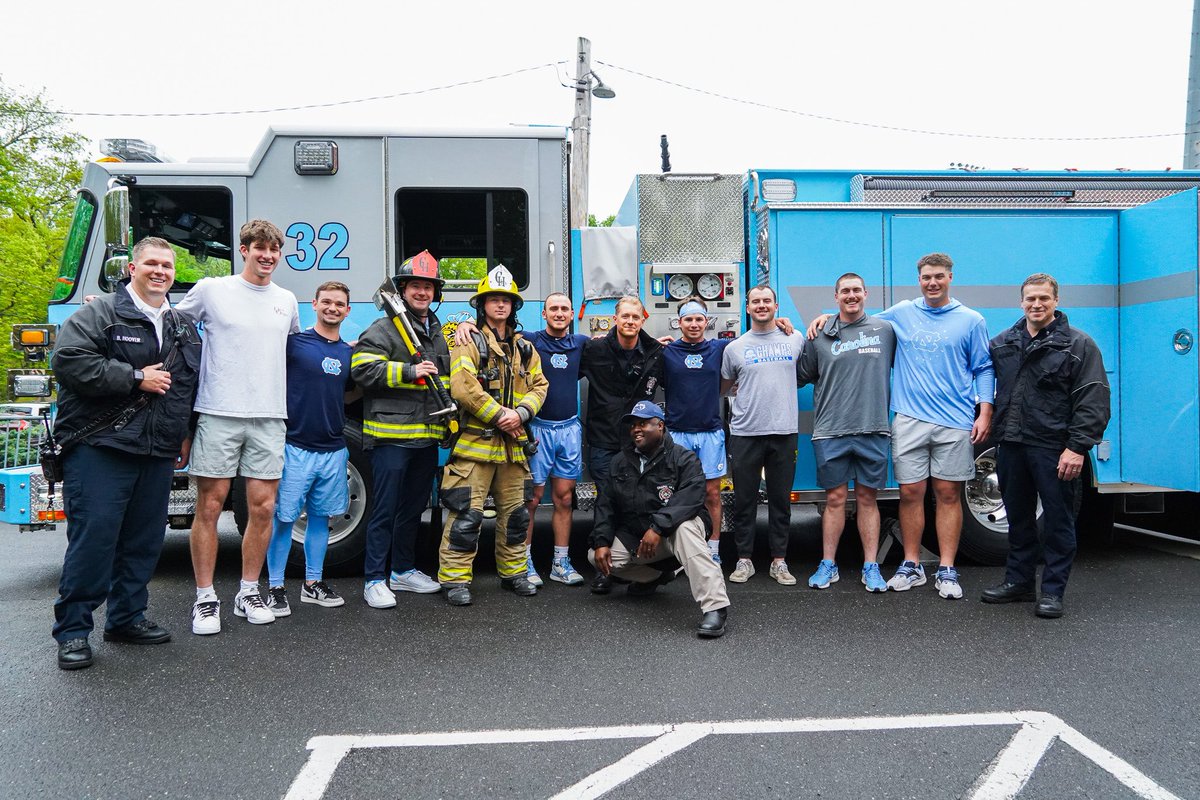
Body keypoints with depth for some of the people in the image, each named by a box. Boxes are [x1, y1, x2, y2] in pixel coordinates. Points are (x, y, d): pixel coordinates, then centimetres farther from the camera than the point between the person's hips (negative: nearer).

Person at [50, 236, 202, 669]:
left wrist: (185, 434, 19)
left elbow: (191, 385, 27)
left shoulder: (184, 325, 18)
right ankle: (72, 630, 3)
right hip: (99, 449, -6)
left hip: (157, 454, 6)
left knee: (144, 540, 10)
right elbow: (69, 361, -16)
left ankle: (127, 617, 23)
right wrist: (136, 378, -16)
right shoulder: (100, 314, -3)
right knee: (93, 537, -7)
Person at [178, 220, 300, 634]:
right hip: (218, 413, -3)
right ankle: (205, 598, 9)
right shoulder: (211, 290, 3)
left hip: (269, 417, 3)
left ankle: (249, 592, 17)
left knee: (263, 507, 3)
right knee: (209, 507, 0)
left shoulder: (287, 300, 15)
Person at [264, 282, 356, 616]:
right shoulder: (293, 342, -5)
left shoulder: (349, 352, 12)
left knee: (321, 516, 12)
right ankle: (274, 588, 10)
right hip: (295, 446, -5)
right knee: (284, 517, -1)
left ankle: (313, 583, 24)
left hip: (334, 450, 5)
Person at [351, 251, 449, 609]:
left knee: (413, 508, 16)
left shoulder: (438, 334, 19)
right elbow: (362, 368, -17)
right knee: (385, 510, -4)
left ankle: (403, 570, 28)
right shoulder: (384, 329, -5)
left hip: (427, 438, 7)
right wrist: (409, 372, -19)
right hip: (391, 435, -7)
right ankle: (374, 579, 3)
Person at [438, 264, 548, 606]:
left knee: (516, 512, 14)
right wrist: (499, 415, -16)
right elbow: (463, 387, -17)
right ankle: (455, 578, 2)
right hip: (476, 441, -6)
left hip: (514, 444, 6)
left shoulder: (524, 347, 16)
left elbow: (539, 385, 12)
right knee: (466, 513, -7)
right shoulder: (470, 341, -5)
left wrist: (520, 413, -8)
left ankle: (513, 572, 28)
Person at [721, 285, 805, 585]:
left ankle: (779, 561, 16)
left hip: (784, 432, 1)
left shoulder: (795, 340, 8)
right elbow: (722, 387, 18)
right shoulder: (734, 348, 7)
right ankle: (744, 560, 14)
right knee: (745, 500, 4)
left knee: (781, 500, 7)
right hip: (745, 433, 0)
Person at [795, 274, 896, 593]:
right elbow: (801, 376, 15)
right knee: (835, 498, 4)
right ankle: (828, 565, 14)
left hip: (872, 429, 0)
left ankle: (871, 567, 13)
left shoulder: (885, 330, 8)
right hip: (831, 431, 0)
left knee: (867, 498, 6)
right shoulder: (820, 337, 7)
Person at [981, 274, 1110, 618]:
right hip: (1010, 446, 5)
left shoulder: (1078, 344, -3)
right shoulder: (1002, 344, 12)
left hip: (1054, 448, -5)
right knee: (1018, 518, 15)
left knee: (1057, 521, 2)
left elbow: (1093, 400, -8)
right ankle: (1018, 581, 27)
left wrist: (1077, 447, -16)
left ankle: (1053, 591, 11)